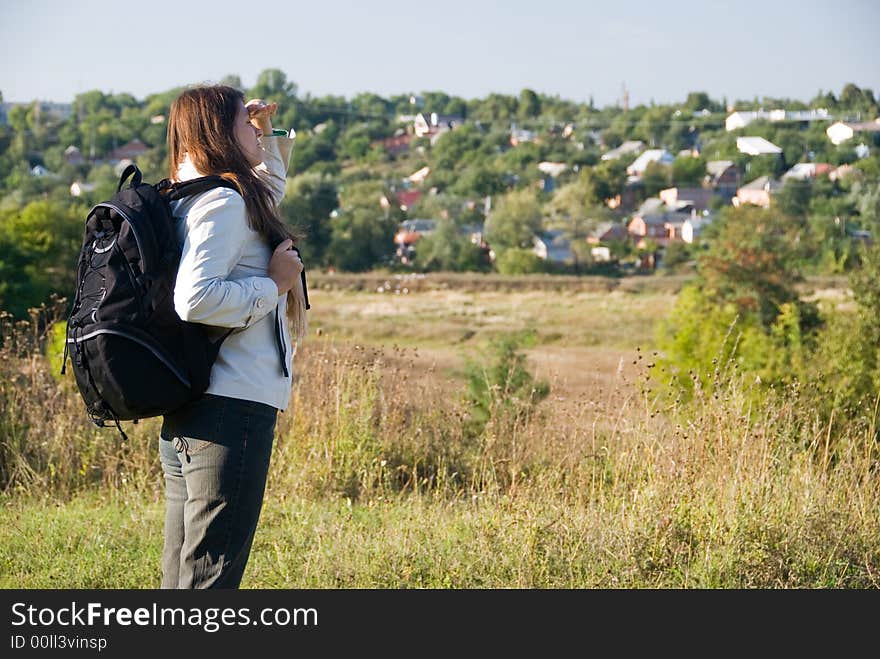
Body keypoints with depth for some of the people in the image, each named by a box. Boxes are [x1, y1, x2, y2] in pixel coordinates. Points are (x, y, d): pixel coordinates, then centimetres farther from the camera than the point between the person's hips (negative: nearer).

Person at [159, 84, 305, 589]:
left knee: (184, 575, 13)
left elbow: (272, 184, 40)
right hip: (232, 411, -10)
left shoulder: (191, 200, 19)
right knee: (210, 578, -8)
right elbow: (194, 299, -25)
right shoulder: (224, 202, -11)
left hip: (187, 420, 10)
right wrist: (275, 285, -13)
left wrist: (266, 132, 25)